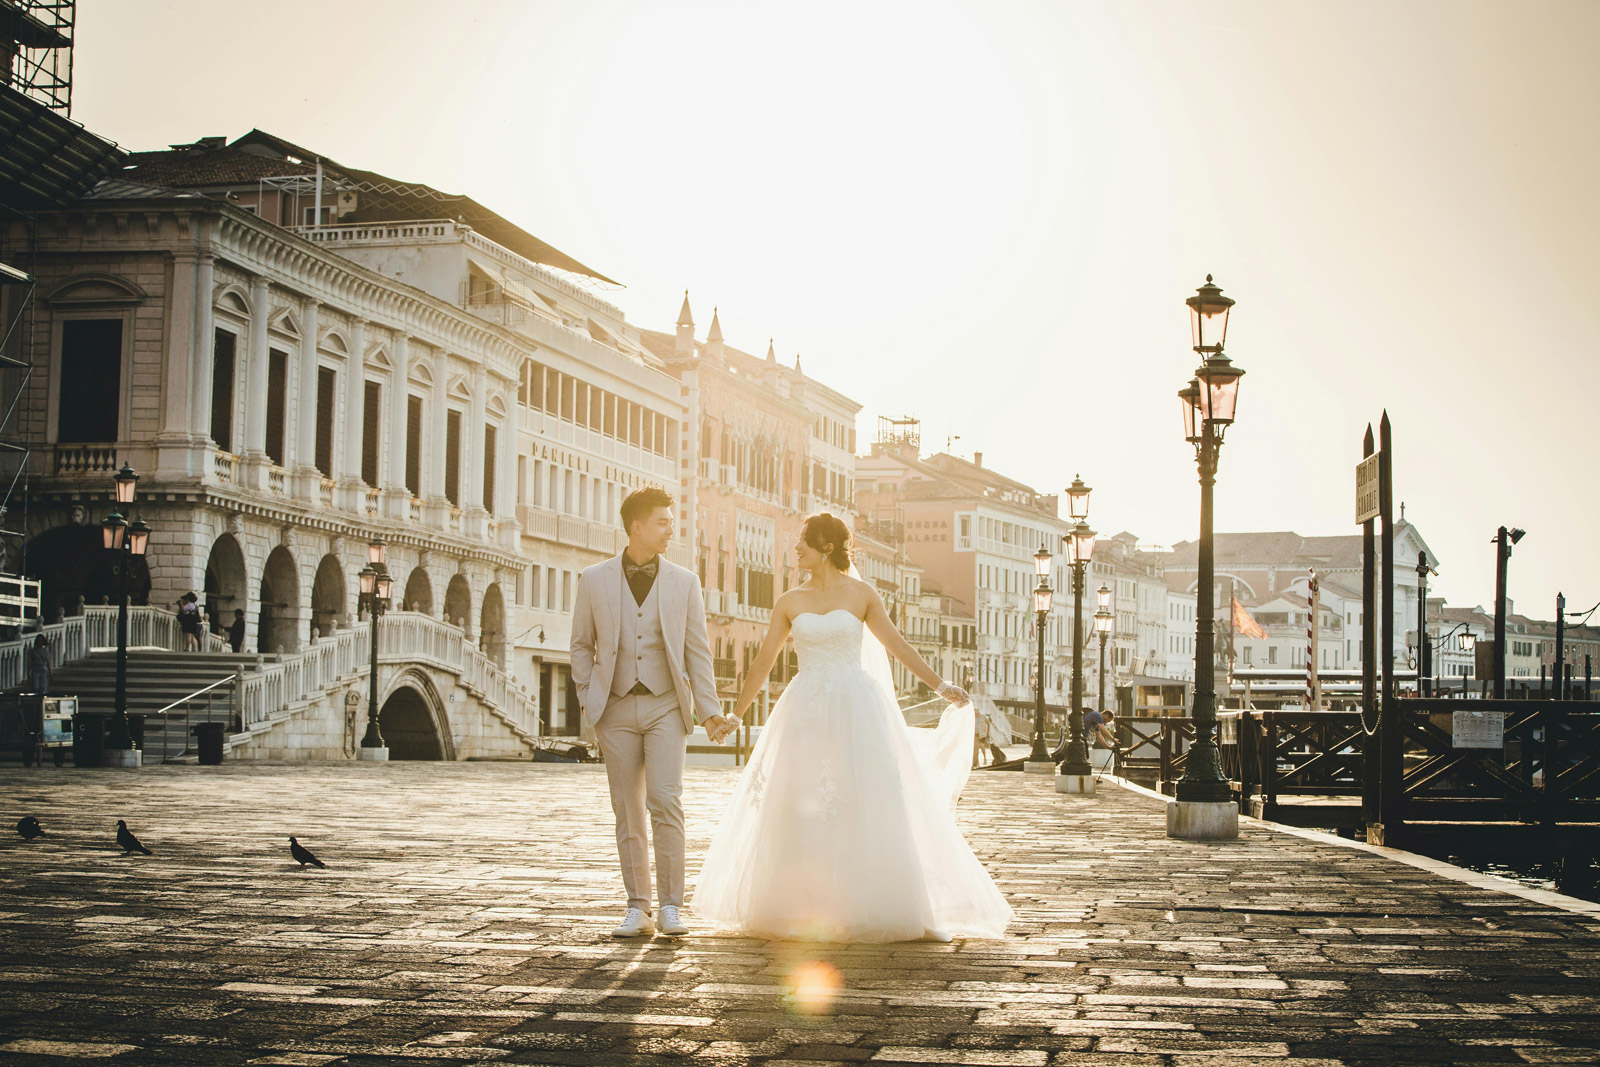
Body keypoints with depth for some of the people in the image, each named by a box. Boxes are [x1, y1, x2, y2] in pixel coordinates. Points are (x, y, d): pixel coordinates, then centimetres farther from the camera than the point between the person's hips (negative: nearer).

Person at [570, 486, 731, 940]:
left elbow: (697, 650, 6)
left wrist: (709, 709, 0)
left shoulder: (684, 582, 5)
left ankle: (670, 907, -4)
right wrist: (589, 703, 2)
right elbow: (582, 646, 11)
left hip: (666, 705, -1)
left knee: (665, 801, -12)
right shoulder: (594, 581, 4)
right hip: (617, 709, 1)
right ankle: (638, 909, 11)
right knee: (627, 811, 3)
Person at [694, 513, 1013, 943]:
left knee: (867, 806, -2)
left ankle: (878, 907, 5)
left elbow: (896, 644, 8)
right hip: (807, 711, 2)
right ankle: (803, 910, 12)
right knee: (800, 809, 2)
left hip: (855, 708, -2)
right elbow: (764, 660, 11)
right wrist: (735, 713, 11)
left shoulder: (861, 595, 3)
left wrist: (940, 686, 7)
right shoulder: (790, 601, 7)